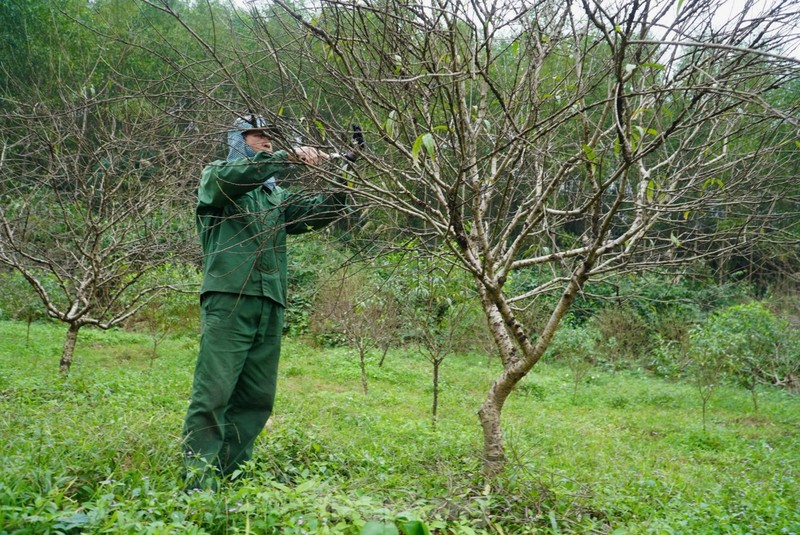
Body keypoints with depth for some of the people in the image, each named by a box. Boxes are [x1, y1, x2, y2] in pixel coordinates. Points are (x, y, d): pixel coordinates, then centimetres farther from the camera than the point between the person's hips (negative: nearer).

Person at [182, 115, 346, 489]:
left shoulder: (276, 194, 27)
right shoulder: (216, 175, 11)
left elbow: (317, 212, 13)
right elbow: (232, 175, -14)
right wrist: (290, 159, -21)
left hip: (270, 305, 6)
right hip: (228, 298, -6)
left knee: (257, 400, 6)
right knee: (213, 393, -10)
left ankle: (231, 475, 16)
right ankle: (198, 480, -5)